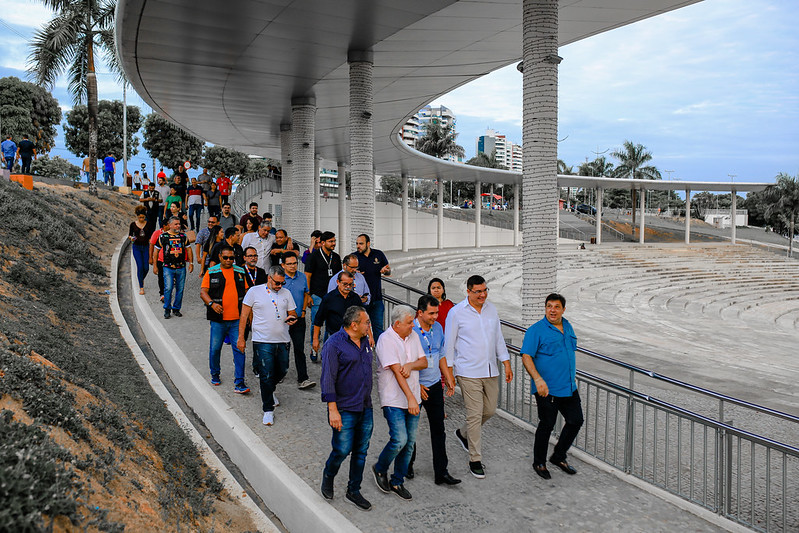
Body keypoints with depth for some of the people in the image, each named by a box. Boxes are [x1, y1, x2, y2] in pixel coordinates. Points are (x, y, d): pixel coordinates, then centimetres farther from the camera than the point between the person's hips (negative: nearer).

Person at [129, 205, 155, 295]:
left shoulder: (149, 224, 2)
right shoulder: (133, 224, 0)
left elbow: (151, 237, 6)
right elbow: (130, 234, 10)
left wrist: (150, 247, -2)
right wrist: (131, 238, -12)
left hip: (146, 247, 1)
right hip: (136, 247, -1)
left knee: (146, 267, -2)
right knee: (140, 266, -9)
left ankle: (141, 279, 32)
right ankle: (141, 287, -1)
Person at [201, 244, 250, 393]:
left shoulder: (240, 272, 10)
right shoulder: (211, 272, 2)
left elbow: (246, 292, 15)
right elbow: (203, 291, -2)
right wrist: (212, 303, -20)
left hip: (237, 319, 1)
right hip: (218, 319, -1)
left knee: (239, 349, -4)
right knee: (215, 348, 9)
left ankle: (239, 383, -1)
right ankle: (215, 375, 33)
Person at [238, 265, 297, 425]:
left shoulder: (286, 293, 9)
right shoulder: (254, 292, -2)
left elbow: (292, 313, 15)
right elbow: (244, 316, 1)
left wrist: (292, 318, -10)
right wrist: (241, 338, -2)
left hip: (283, 341, 4)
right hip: (263, 341, -4)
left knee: (282, 371, 14)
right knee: (266, 376, -5)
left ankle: (269, 390, 45)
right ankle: (268, 409, 8)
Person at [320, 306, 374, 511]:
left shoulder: (365, 342, 10)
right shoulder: (334, 344, -14)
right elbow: (328, 380, -16)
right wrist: (332, 410, -19)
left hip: (365, 409, 7)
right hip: (345, 409, -7)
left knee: (361, 451, 11)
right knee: (342, 450, -2)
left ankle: (354, 491, 25)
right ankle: (328, 475, 29)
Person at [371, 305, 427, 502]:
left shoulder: (413, 336, 8)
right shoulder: (386, 340, -14)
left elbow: (424, 362, 10)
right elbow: (396, 371, -21)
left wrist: (411, 364, -13)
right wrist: (410, 398, -26)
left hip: (413, 398, 7)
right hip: (394, 399, -7)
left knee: (410, 442, 8)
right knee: (399, 439, -13)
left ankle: (397, 482, 23)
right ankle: (380, 469, 15)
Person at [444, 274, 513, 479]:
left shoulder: (492, 309, 8)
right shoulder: (456, 312, -8)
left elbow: (498, 338, 15)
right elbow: (449, 344, -4)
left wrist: (506, 364, 11)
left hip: (490, 371, 6)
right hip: (468, 372, -6)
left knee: (490, 410, 14)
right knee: (475, 415, -5)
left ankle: (464, 434, 39)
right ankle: (475, 460, 8)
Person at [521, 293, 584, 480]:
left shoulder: (568, 327, 11)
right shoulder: (536, 330, -11)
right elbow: (526, 357, -17)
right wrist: (538, 379, -29)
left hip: (569, 387, 7)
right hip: (547, 389, -7)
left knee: (576, 421, 11)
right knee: (547, 425, 2)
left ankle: (558, 457, 29)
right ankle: (539, 463, 22)